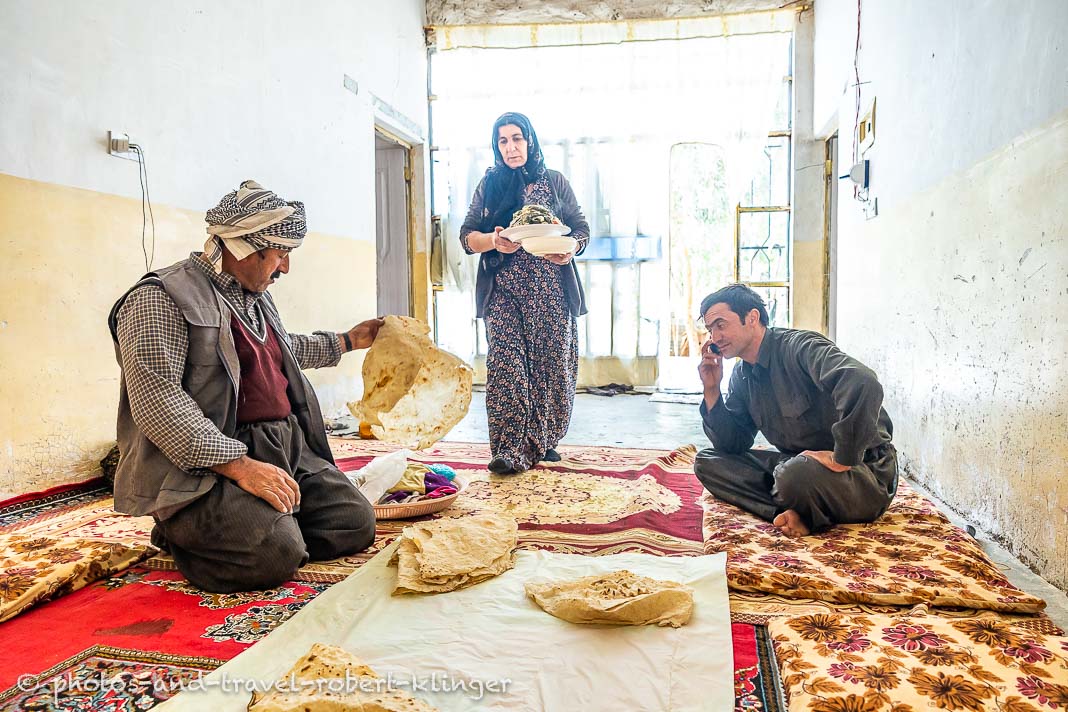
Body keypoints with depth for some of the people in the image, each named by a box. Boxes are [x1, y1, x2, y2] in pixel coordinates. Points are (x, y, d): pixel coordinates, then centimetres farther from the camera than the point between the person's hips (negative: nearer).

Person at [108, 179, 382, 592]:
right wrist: (239, 465, -26)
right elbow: (156, 402, -21)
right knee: (277, 552, -29)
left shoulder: (255, 297, 20)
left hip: (286, 448, 9)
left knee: (355, 523, -5)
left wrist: (349, 341, 42)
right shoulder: (161, 298, -10)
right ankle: (181, 535, 3)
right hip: (209, 463, -9)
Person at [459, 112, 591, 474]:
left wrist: (570, 249, -13)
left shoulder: (555, 182, 12)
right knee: (506, 365, -11)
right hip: (504, 291, 0)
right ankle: (510, 450, -11)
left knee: (551, 363, 0)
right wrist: (494, 241, -14)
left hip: (551, 290, 1)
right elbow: (467, 236, 8)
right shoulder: (489, 185, 13)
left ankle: (543, 441, 15)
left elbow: (581, 229, 10)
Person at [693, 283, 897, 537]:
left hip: (865, 469, -8)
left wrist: (842, 459, -31)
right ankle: (794, 513, -18)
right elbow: (732, 444, 8)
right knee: (707, 462, -3)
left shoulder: (800, 346, -19)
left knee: (797, 473, -41)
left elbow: (863, 384, -38)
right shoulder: (742, 376, 7)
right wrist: (711, 391, -4)